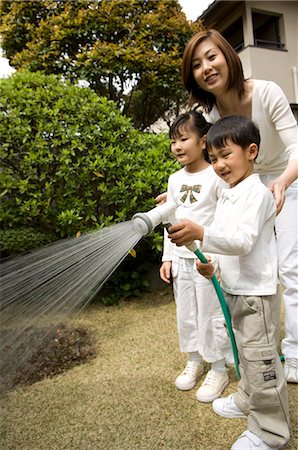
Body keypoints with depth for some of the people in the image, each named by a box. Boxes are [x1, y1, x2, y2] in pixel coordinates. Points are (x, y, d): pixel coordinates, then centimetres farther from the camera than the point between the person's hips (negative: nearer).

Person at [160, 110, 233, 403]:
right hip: (181, 258, 6)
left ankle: (218, 370, 25)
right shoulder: (174, 179, 8)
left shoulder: (216, 176, -10)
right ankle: (194, 361, 36)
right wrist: (168, 257, 9)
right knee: (185, 313, 16)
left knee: (211, 315, 5)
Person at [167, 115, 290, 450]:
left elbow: (243, 241, -29)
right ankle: (247, 400, 46)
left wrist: (201, 233, -42)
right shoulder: (226, 196, 13)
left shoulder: (257, 193, -17)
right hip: (234, 291, 9)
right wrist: (212, 263, 5)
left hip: (256, 294, -9)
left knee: (261, 363, 3)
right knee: (245, 355, 25)